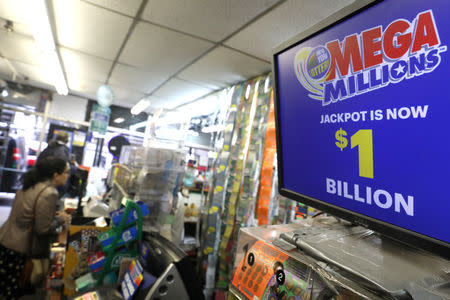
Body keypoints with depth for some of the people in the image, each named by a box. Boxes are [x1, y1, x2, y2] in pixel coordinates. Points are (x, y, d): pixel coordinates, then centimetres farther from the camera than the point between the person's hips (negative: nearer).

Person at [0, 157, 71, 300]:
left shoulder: (31, 184, 3)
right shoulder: (50, 193, -24)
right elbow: (43, 229, -21)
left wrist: (54, 214, 10)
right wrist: (60, 219, -5)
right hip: (17, 248, -7)